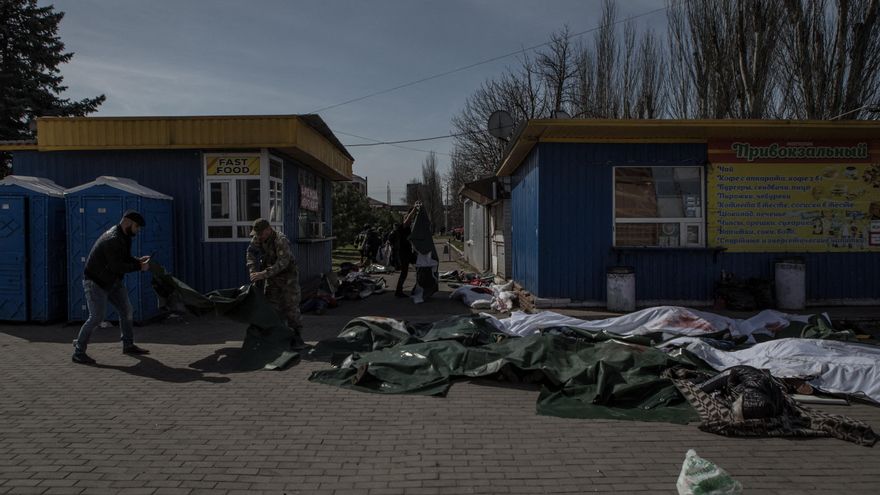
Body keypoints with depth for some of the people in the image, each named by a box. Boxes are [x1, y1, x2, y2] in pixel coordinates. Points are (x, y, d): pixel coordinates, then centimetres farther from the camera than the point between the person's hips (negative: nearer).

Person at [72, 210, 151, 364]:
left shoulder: (124, 237, 4)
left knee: (127, 312, 11)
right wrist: (139, 267, -22)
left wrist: (138, 260, -6)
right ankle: (78, 352, -3)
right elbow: (117, 266, -30)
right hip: (95, 282, -10)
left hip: (113, 282, 10)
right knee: (96, 317, -14)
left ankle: (128, 345, 24)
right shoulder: (112, 239, -27)